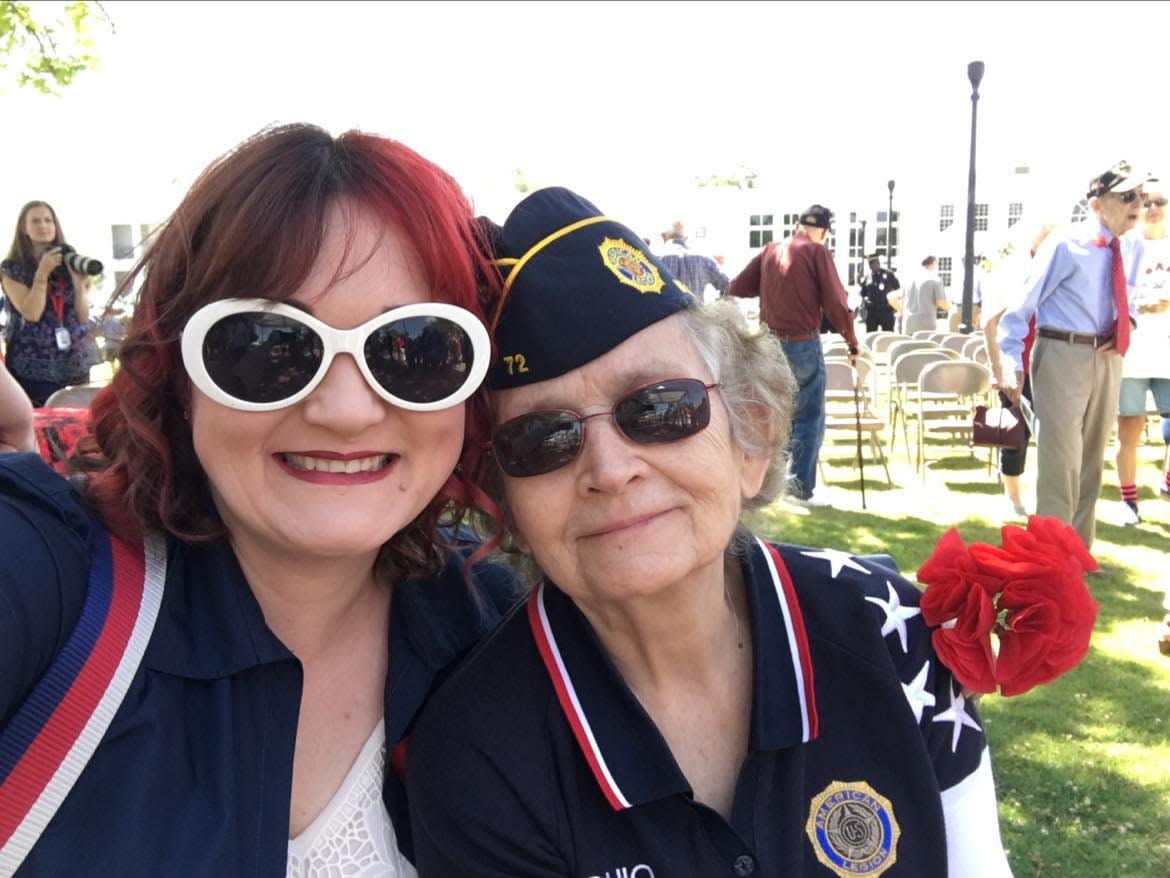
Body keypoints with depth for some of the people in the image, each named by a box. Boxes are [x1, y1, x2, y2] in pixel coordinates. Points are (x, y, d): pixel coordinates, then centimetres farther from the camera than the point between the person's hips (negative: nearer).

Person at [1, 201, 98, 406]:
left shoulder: (68, 264, 9)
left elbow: (83, 317, 4)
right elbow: (31, 314, -13)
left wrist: (79, 283, -10)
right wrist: (42, 273, -16)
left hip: (74, 364, 4)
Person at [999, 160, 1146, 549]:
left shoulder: (1133, 248, 6)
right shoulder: (1066, 244, -13)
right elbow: (1022, 302, -14)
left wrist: (1126, 321, 1)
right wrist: (1013, 361, -22)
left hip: (1107, 357, 7)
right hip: (1063, 355, -7)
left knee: (1092, 460, 16)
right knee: (1061, 457, -6)